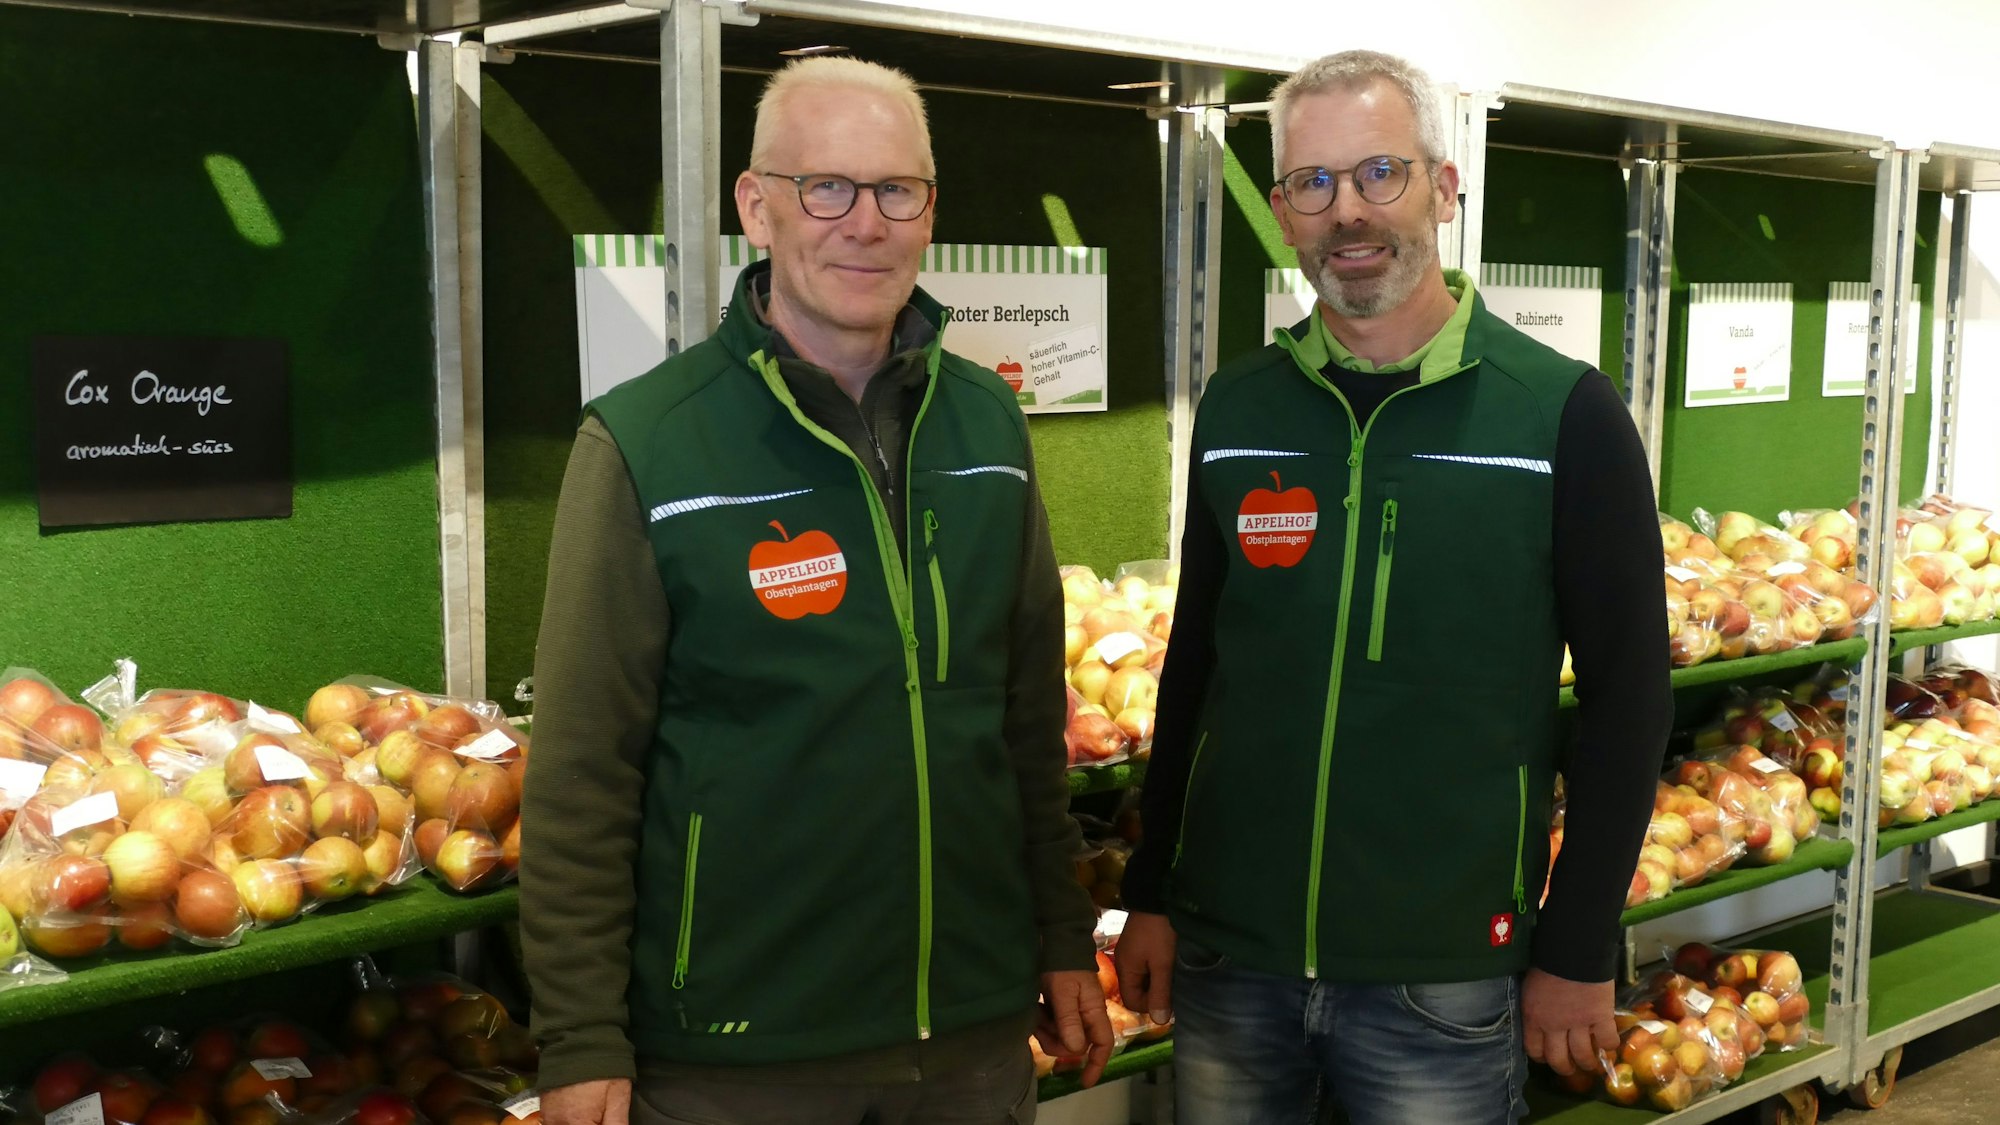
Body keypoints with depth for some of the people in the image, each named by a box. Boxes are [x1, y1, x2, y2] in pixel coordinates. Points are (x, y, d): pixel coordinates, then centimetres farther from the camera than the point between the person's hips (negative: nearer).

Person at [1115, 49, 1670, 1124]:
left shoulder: (1563, 413, -7)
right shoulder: (1236, 409, 3)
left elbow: (1626, 693, -5)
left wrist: (1579, 951, -5)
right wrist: (1150, 895, 10)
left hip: (1444, 977, -3)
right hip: (1228, 955, 3)